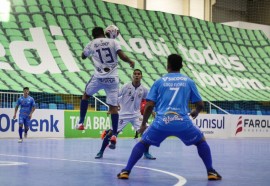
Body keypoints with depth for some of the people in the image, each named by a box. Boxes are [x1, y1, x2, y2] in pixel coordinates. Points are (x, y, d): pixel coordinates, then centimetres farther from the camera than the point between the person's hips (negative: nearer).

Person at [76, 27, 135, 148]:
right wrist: (131, 62, 12)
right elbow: (122, 56, -7)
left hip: (99, 77, 0)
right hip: (113, 78, 0)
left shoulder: (91, 44, 8)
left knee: (86, 95, 26)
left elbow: (83, 56, 27)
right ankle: (114, 135, -6)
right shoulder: (113, 42, 4)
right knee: (113, 106, 2)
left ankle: (81, 123, 23)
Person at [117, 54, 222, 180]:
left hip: (161, 123, 0)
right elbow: (200, 104, 15)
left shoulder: (159, 81, 11)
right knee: (201, 141, 24)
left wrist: (143, 124, 18)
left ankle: (126, 171, 12)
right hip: (182, 123, 0)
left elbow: (149, 105, 5)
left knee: (143, 143, 21)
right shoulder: (188, 81, 13)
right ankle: (211, 172, 14)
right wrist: (196, 112, 38)